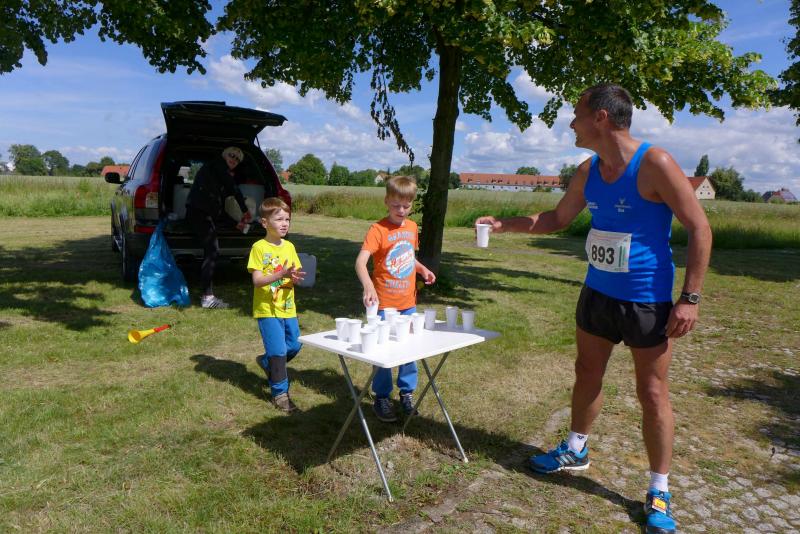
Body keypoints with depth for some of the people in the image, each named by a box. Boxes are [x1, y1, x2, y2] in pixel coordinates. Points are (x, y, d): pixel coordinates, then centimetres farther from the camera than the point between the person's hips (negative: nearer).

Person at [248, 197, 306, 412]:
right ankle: (280, 393, 11)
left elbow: (295, 275, 8)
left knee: (294, 346, 14)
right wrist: (281, 274, -31)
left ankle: (266, 362, 41)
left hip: (288, 308, 6)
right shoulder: (259, 247, -11)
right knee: (278, 351, -4)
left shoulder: (289, 246, 7)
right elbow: (257, 281, -17)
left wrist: (296, 277, -16)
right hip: (267, 309, -6)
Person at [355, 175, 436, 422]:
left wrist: (422, 269, 2)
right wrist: (368, 286, -44)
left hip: (408, 303, 6)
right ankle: (381, 398, 21)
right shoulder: (378, 230, -15)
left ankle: (407, 392, 33)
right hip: (385, 304, -6)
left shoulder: (412, 227, 5)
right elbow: (360, 262, -27)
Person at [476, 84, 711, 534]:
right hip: (597, 293, 7)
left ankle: (659, 492, 19)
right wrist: (504, 224, 11)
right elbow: (557, 219, 17)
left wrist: (690, 298, -19)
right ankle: (576, 451, 39)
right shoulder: (589, 172, 3)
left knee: (652, 392, 3)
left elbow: (699, 228, -15)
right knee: (587, 373, 18)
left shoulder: (654, 164, -18)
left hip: (647, 301, -6)